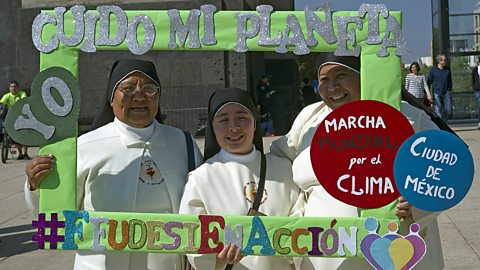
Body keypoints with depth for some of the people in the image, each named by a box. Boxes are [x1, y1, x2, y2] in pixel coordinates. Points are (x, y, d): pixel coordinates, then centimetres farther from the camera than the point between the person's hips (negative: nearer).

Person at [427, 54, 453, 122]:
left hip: (446, 92, 3)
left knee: (448, 110, 2)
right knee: (438, 110, -3)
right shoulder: (433, 70, -1)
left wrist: (449, 89, 13)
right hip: (437, 92, -3)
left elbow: (449, 80, 17)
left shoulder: (447, 69, 8)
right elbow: (429, 81, 4)